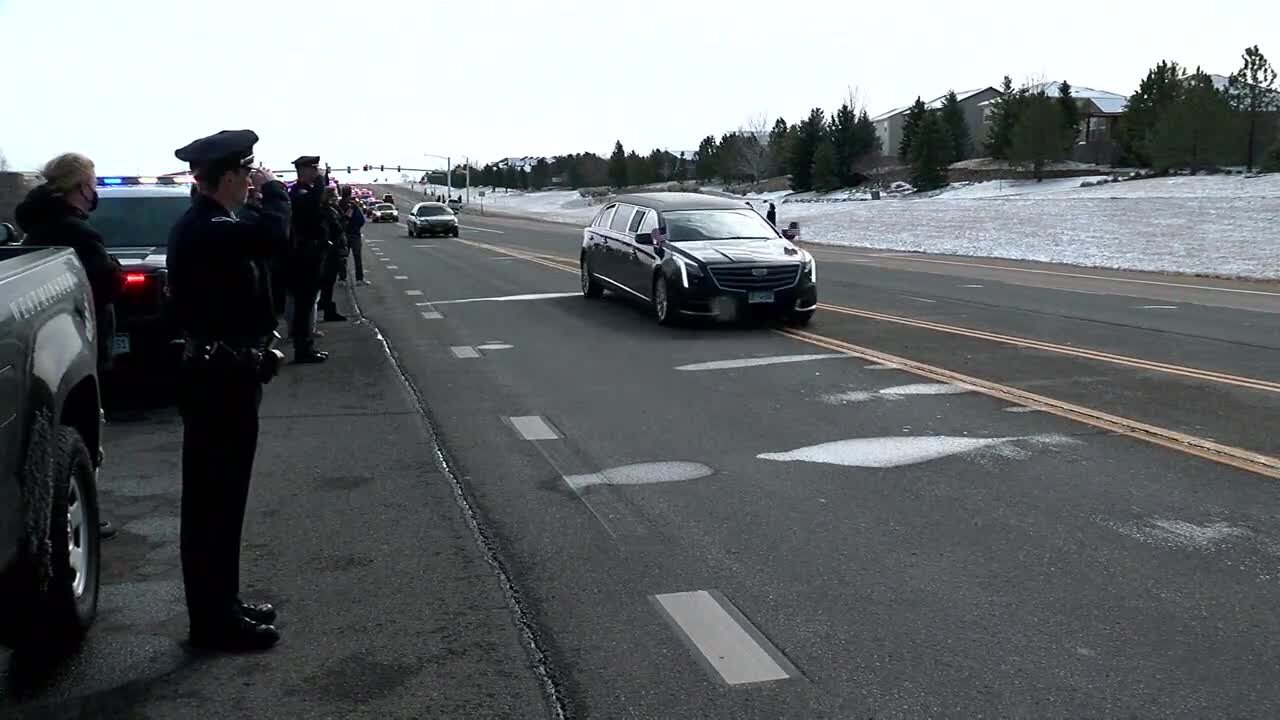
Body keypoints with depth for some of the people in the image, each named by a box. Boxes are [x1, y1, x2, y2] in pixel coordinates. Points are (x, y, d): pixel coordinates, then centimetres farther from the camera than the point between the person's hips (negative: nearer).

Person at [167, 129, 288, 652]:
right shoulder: (205, 230, -21)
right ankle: (214, 620, 11)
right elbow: (274, 234, -35)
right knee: (214, 500, -1)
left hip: (223, 374, 11)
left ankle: (221, 606, 29)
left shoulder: (207, 226, 12)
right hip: (221, 379, -11)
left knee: (218, 497, 17)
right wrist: (272, 189, -21)